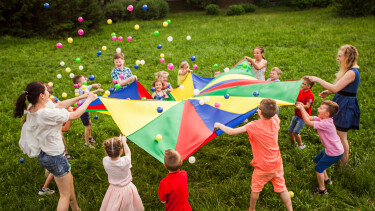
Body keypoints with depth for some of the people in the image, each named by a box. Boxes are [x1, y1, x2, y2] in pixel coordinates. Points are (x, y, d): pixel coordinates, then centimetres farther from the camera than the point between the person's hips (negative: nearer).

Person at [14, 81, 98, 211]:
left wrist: (81, 97, 6)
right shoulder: (47, 114, -32)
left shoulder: (31, 110, -5)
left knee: (69, 180, 30)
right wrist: (88, 100, -4)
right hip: (55, 157, -9)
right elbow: (75, 115, -20)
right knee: (65, 195, 8)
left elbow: (60, 105, 4)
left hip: (43, 155, 9)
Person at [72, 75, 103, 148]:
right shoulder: (81, 89, -27)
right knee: (87, 127, 0)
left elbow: (92, 85, 14)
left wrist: (96, 85, -9)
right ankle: (87, 143, 16)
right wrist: (98, 90, -46)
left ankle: (89, 137, 50)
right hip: (83, 110, -10)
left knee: (89, 123, 28)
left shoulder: (85, 87, 1)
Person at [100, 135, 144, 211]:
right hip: (127, 189, -1)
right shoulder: (126, 161, -31)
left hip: (114, 190, 1)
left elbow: (108, 154, -1)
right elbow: (128, 152, -7)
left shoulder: (105, 161, -26)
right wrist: (123, 141, 9)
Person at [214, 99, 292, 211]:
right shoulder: (275, 121, -11)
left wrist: (219, 125, -8)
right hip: (277, 164, 4)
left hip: (262, 168, -4)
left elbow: (232, 132, -22)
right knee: (282, 189, 18)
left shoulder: (253, 126, -25)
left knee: (255, 189, 20)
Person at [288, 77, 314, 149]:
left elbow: (307, 106, -24)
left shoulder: (310, 95, -18)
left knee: (295, 132, -12)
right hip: (297, 114, 8)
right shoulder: (300, 91, 4)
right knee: (290, 130, 10)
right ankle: (293, 143, 33)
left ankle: (301, 145, 11)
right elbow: (296, 101, 13)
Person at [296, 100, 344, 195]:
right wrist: (302, 108, -16)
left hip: (334, 153, -9)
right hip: (329, 149, 9)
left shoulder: (326, 124, -33)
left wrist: (301, 109, -28)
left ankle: (322, 189, 21)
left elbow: (308, 122, -34)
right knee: (317, 160, 25)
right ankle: (326, 179, 43)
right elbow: (309, 118, -3)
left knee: (318, 168, 3)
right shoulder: (322, 119, -5)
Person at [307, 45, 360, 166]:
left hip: (346, 106, -10)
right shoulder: (350, 71, 8)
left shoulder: (352, 73, -24)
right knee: (339, 135, 21)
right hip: (342, 103, 10)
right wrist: (329, 92, 7)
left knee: (341, 137, 2)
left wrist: (317, 80, -24)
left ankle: (344, 164, 17)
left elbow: (335, 88, -30)